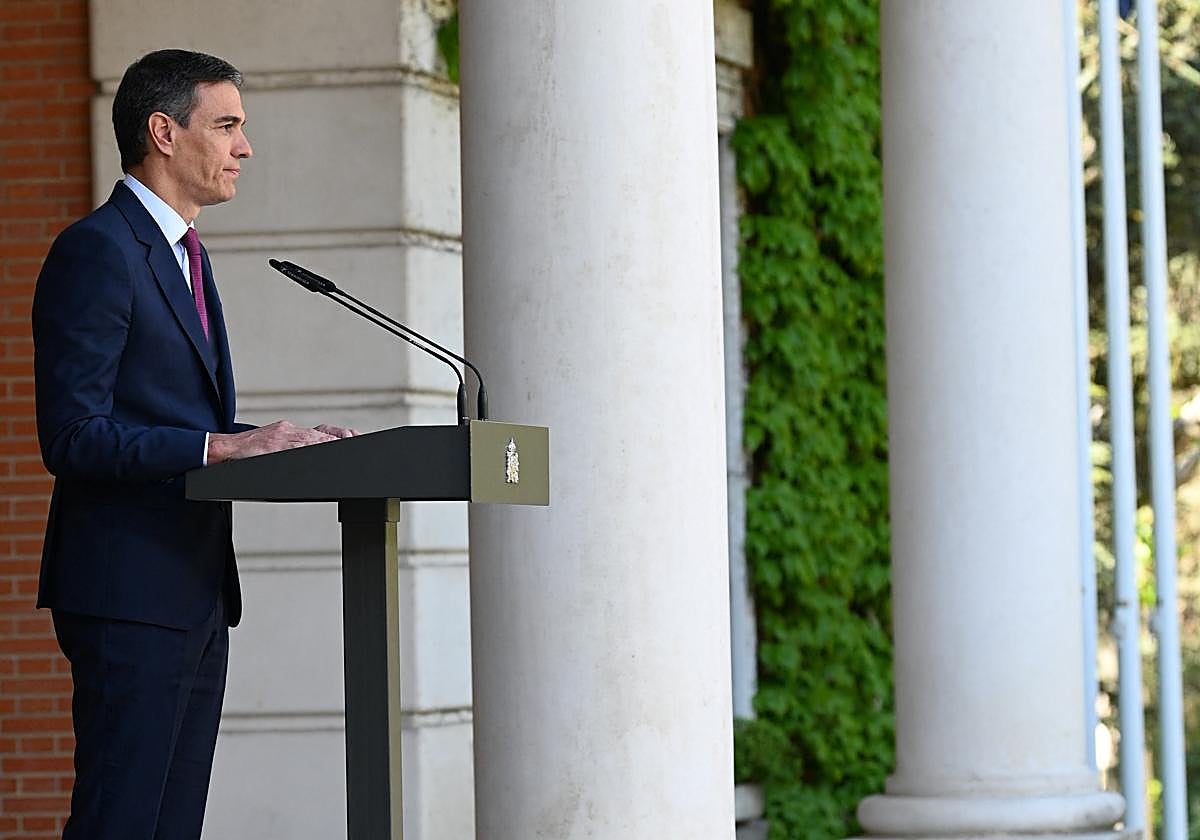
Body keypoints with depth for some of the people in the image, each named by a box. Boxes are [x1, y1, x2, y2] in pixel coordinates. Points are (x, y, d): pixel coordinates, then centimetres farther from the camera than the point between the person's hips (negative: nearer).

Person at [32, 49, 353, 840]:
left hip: (197, 592, 10)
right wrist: (225, 446, -23)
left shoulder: (185, 255, 21)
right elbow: (73, 436, -19)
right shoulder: (97, 251, -11)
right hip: (130, 590, -10)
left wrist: (281, 442, 7)